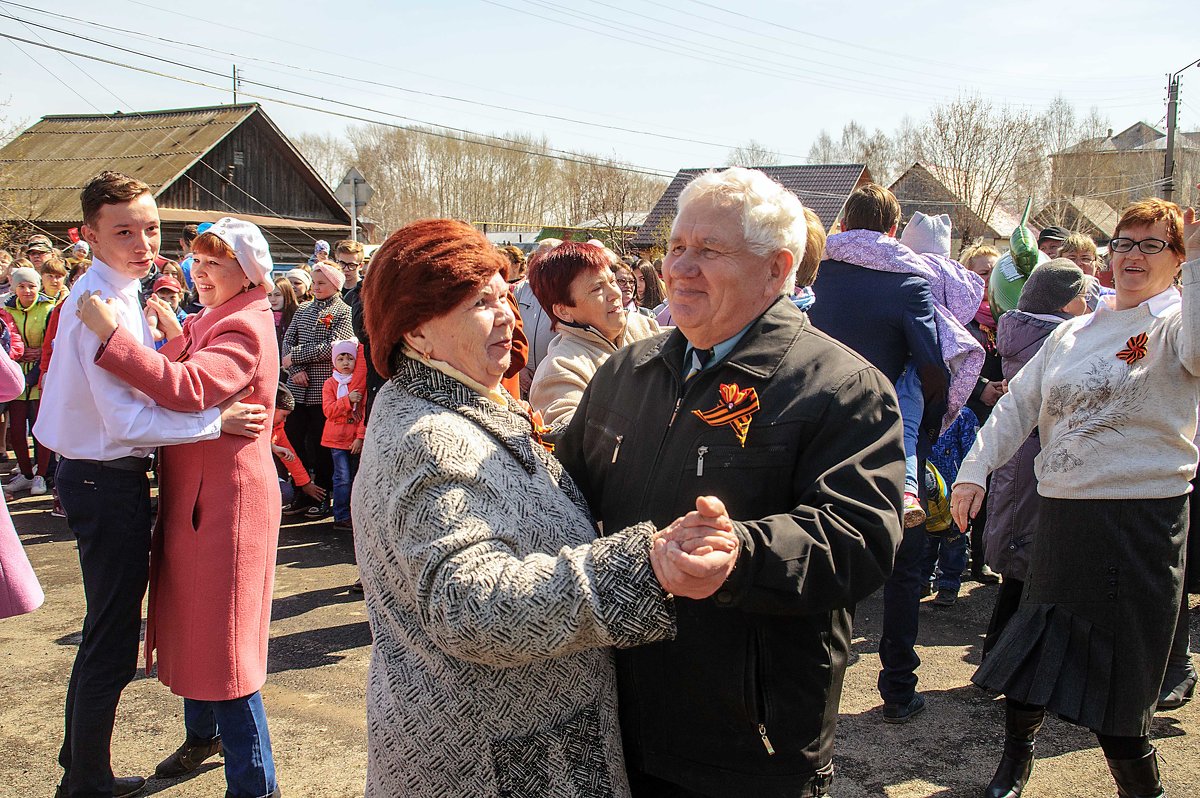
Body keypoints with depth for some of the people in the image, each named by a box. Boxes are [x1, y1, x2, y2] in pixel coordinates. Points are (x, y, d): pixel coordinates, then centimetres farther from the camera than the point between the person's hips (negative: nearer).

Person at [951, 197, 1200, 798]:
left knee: (1114, 674, 1)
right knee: (1034, 640, 16)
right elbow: (1019, 403, 11)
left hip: (1141, 518, -5)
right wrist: (975, 469, 0)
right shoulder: (1075, 332, 14)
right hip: (1061, 512, 6)